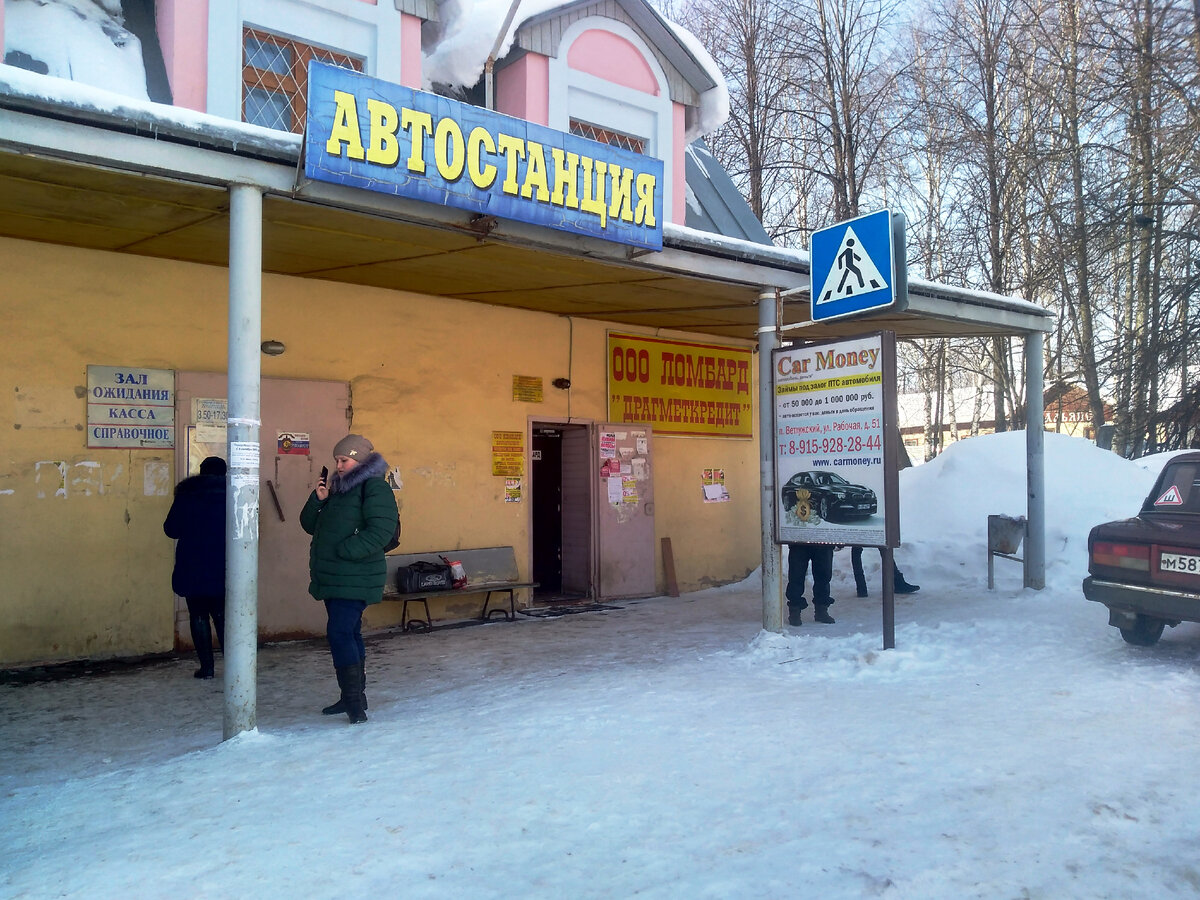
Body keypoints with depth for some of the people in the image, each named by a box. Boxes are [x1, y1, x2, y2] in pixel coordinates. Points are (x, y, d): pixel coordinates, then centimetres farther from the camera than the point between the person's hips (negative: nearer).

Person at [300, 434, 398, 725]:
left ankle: (355, 699, -11)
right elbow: (310, 525, 18)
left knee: (340, 633, -15)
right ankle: (353, 697, 23)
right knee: (348, 634, 14)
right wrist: (318, 500, -1)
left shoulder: (375, 488, -10)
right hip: (333, 578, 9)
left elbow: (381, 531, -21)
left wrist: (344, 551, -21)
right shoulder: (337, 489, 17)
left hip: (356, 579, -9)